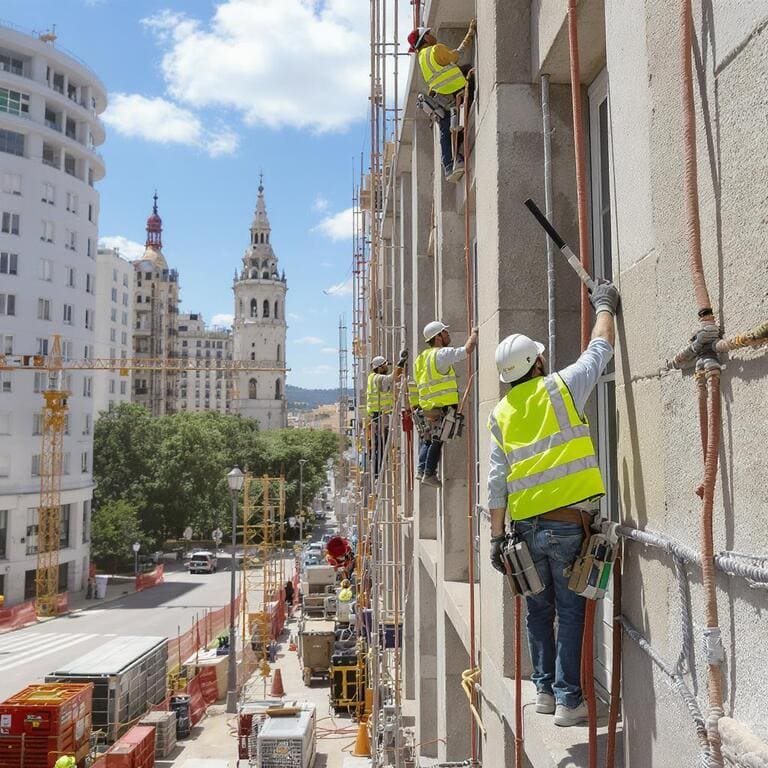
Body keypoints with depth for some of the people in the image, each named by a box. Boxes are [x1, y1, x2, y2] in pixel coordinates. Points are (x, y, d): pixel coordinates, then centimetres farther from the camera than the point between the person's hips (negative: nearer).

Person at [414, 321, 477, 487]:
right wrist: (474, 333, 2)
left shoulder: (422, 357, 16)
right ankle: (429, 473, -2)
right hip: (442, 408, -8)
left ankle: (421, 469, 17)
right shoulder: (442, 354, -11)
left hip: (427, 406, 8)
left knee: (428, 438, 18)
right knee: (437, 440, -3)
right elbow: (467, 349, -15)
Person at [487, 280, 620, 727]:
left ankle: (545, 690, 24)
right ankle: (568, 701, 6)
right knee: (571, 611, 4)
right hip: (566, 522, -4)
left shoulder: (501, 414, 7)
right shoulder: (560, 389, -3)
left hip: (525, 525, 4)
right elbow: (602, 348, 8)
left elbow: (497, 482, 5)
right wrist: (605, 306, 25)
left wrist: (497, 536, 10)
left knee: (539, 610, 17)